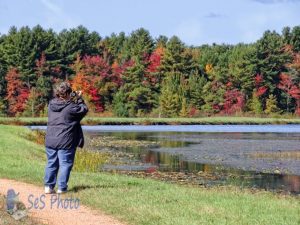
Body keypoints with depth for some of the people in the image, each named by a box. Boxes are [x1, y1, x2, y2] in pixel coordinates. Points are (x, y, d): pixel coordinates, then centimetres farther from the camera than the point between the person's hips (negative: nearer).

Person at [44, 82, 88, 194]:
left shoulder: (51, 104, 3)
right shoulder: (71, 107, -15)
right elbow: (84, 110, -2)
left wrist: (73, 99, 12)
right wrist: (79, 99, 10)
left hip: (50, 141, 6)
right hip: (65, 142, -6)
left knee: (51, 163, 14)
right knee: (65, 164, 4)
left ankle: (48, 186, 14)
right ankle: (62, 187, 4)